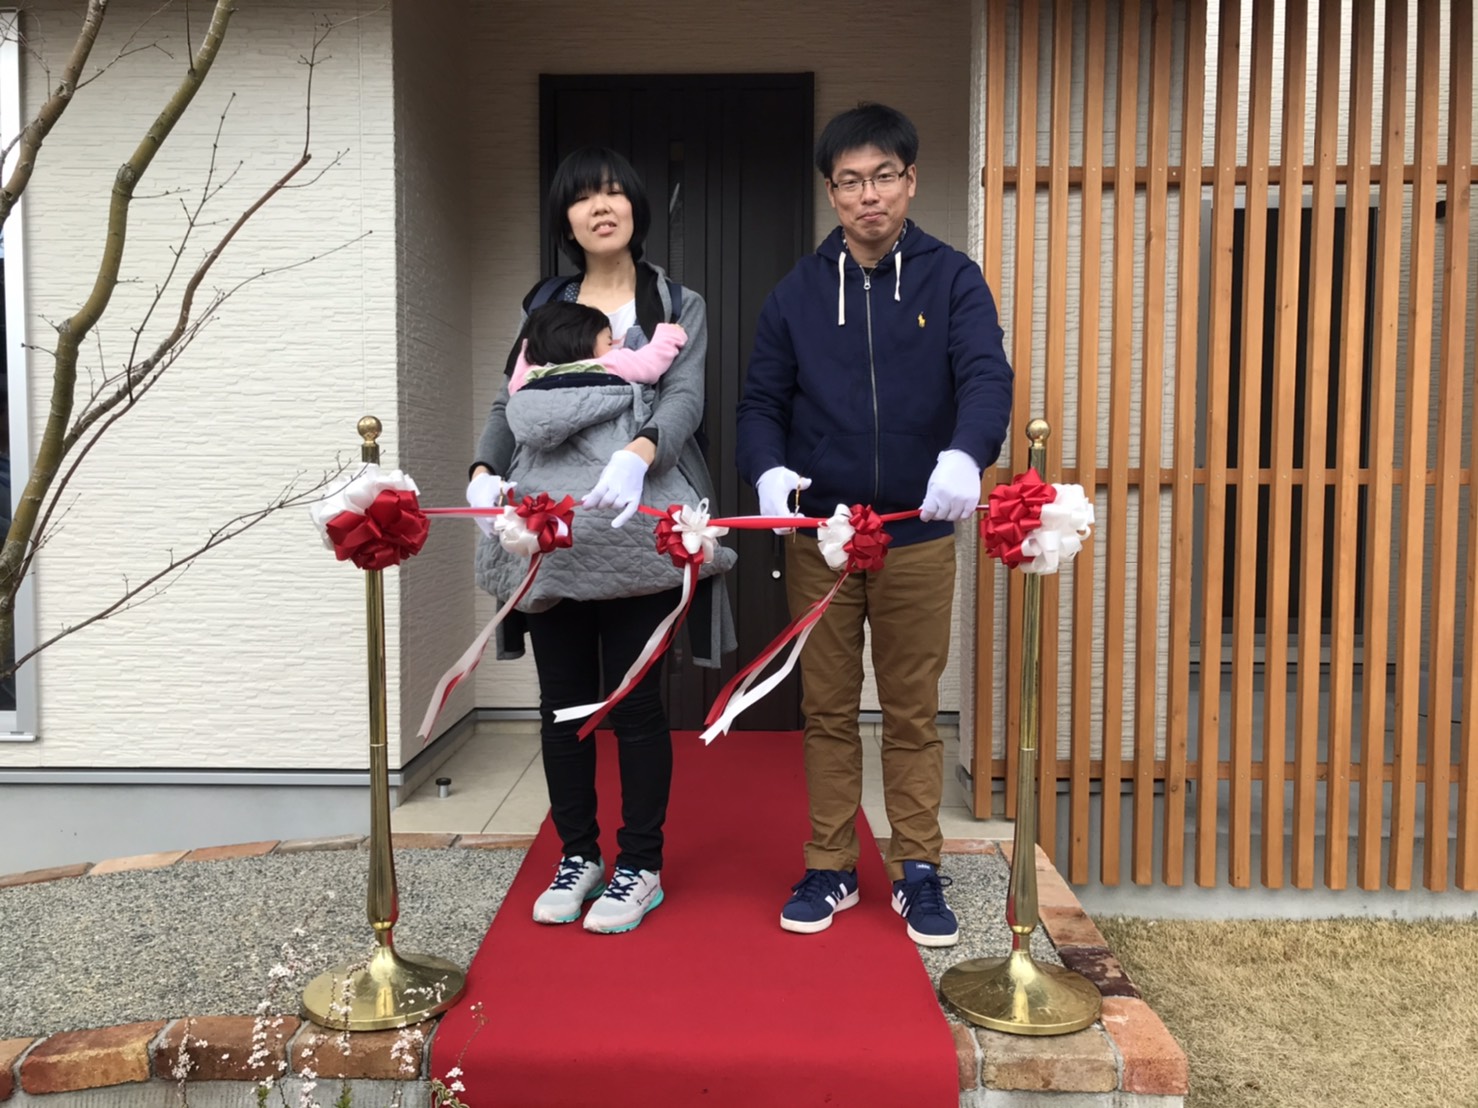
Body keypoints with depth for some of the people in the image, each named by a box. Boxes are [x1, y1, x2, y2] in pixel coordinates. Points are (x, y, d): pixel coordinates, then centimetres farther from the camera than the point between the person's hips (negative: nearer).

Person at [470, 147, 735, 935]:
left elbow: (684, 400, -8)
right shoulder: (542, 306, 17)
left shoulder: (677, 305, 7)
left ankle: (640, 868, 15)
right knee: (562, 700, 8)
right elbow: (510, 403, 15)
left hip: (632, 525, -3)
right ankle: (576, 855, 24)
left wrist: (637, 455, -29)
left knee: (633, 699, 0)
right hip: (547, 526, 4)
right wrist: (485, 469, -5)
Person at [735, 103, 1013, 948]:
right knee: (828, 711, 10)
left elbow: (987, 376, -15)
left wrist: (965, 455, -36)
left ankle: (919, 870, 23)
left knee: (914, 713, 9)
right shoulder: (799, 292, 5)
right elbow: (763, 400, 5)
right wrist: (768, 469, -17)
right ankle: (831, 868, 23)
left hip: (918, 538, -1)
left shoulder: (952, 280, 0)